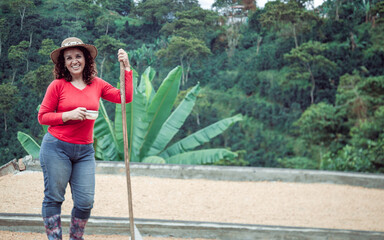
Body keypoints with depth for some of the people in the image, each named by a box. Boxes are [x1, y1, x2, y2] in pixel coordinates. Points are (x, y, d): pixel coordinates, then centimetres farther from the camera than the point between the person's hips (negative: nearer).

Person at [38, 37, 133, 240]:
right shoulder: (58, 85, -4)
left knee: (85, 202, 2)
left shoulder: (97, 85, 7)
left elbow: (126, 98, 1)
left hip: (85, 151, 3)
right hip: (57, 148, -3)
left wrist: (127, 68, 0)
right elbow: (42, 116, -1)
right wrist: (69, 115, -15)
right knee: (54, 198, 2)